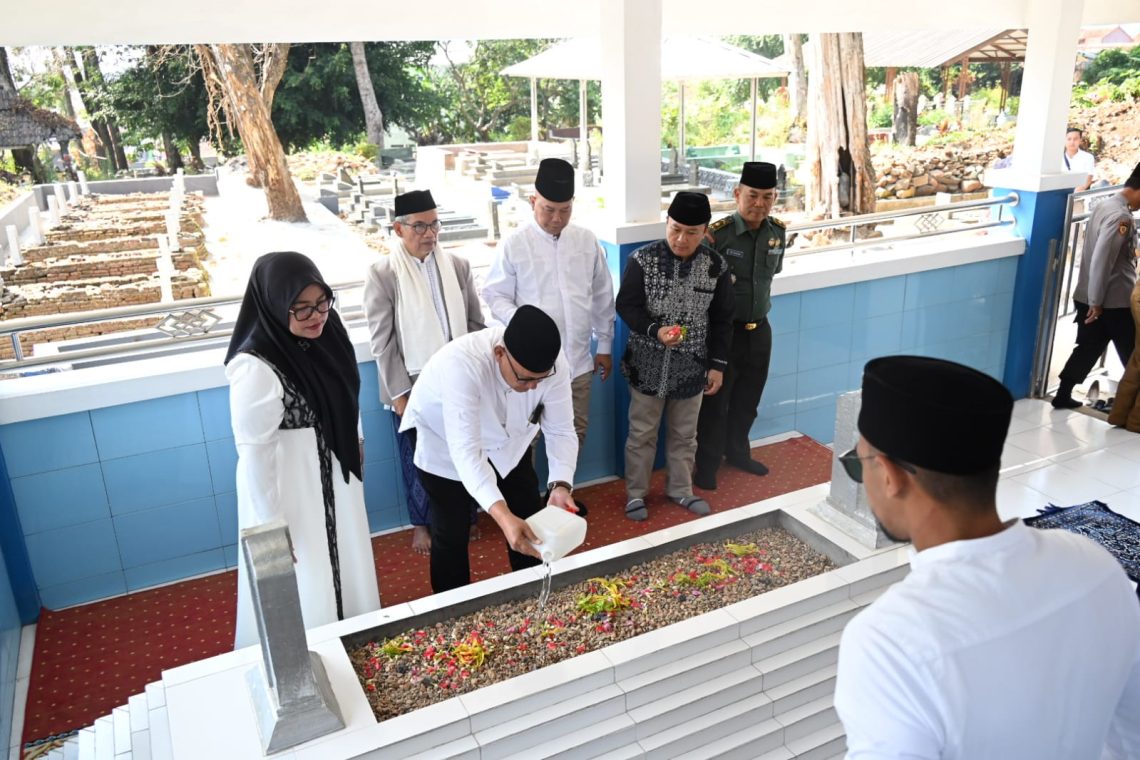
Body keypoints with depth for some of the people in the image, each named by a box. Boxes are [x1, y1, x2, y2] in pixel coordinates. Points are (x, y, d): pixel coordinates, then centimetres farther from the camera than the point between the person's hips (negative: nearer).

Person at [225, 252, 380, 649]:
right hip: (291, 490, -8)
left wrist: (356, 441, 21)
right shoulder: (256, 369, -30)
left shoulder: (325, 333, -8)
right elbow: (254, 453, -24)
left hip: (334, 479, 8)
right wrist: (271, 524, -18)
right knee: (305, 597, 10)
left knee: (345, 574, 26)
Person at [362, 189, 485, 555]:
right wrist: (399, 393, -10)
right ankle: (421, 523, 33)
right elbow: (382, 341, -8)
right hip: (413, 386, -2)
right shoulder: (382, 273, -8)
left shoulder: (458, 266, 1)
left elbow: (475, 324, 7)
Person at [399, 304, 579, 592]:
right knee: (452, 534, 2)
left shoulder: (554, 365, -29)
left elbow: (560, 431, -22)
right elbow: (466, 450, -47)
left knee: (531, 524, 9)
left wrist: (560, 485, -40)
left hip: (506, 439, 4)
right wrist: (502, 515, -58)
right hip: (446, 444, -4)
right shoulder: (461, 363, -44)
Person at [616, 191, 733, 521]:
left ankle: (681, 489, 35)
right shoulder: (642, 259, -12)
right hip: (648, 364, -2)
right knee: (642, 432, 10)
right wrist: (655, 330, -26)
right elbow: (626, 306, -9)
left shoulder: (716, 266, -5)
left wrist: (718, 364, 2)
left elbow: (721, 320, 2)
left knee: (684, 433, 17)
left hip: (692, 366, 2)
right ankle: (636, 493, 26)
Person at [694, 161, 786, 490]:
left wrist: (755, 301, 11)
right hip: (723, 331, -5)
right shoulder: (717, 234, -20)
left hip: (760, 329, 6)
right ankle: (707, 464, 23)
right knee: (715, 401, 7)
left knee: (748, 400, 20)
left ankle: (737, 452, 40)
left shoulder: (778, 232, -1)